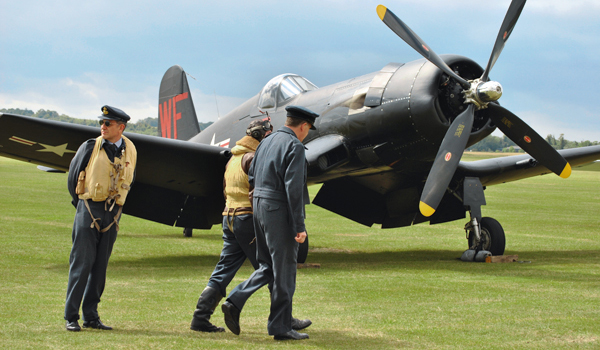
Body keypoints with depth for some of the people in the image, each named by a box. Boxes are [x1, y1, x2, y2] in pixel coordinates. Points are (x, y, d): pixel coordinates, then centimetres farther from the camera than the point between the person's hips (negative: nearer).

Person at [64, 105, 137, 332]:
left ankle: (91, 317, 13)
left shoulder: (130, 151, 5)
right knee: (82, 263, -6)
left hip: (112, 213, 4)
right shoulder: (90, 147, -5)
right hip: (89, 209, -4)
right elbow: (73, 175, 6)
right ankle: (71, 317, -1)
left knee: (100, 266, 6)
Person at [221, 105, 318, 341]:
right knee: (284, 271, 1)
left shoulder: (266, 142, 13)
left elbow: (251, 178, 15)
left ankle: (234, 302, 1)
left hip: (259, 206, 8)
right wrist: (299, 226, -18)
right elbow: (293, 188, -18)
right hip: (279, 211, -8)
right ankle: (280, 327, 6)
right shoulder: (294, 146, -12)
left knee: (267, 267, 17)